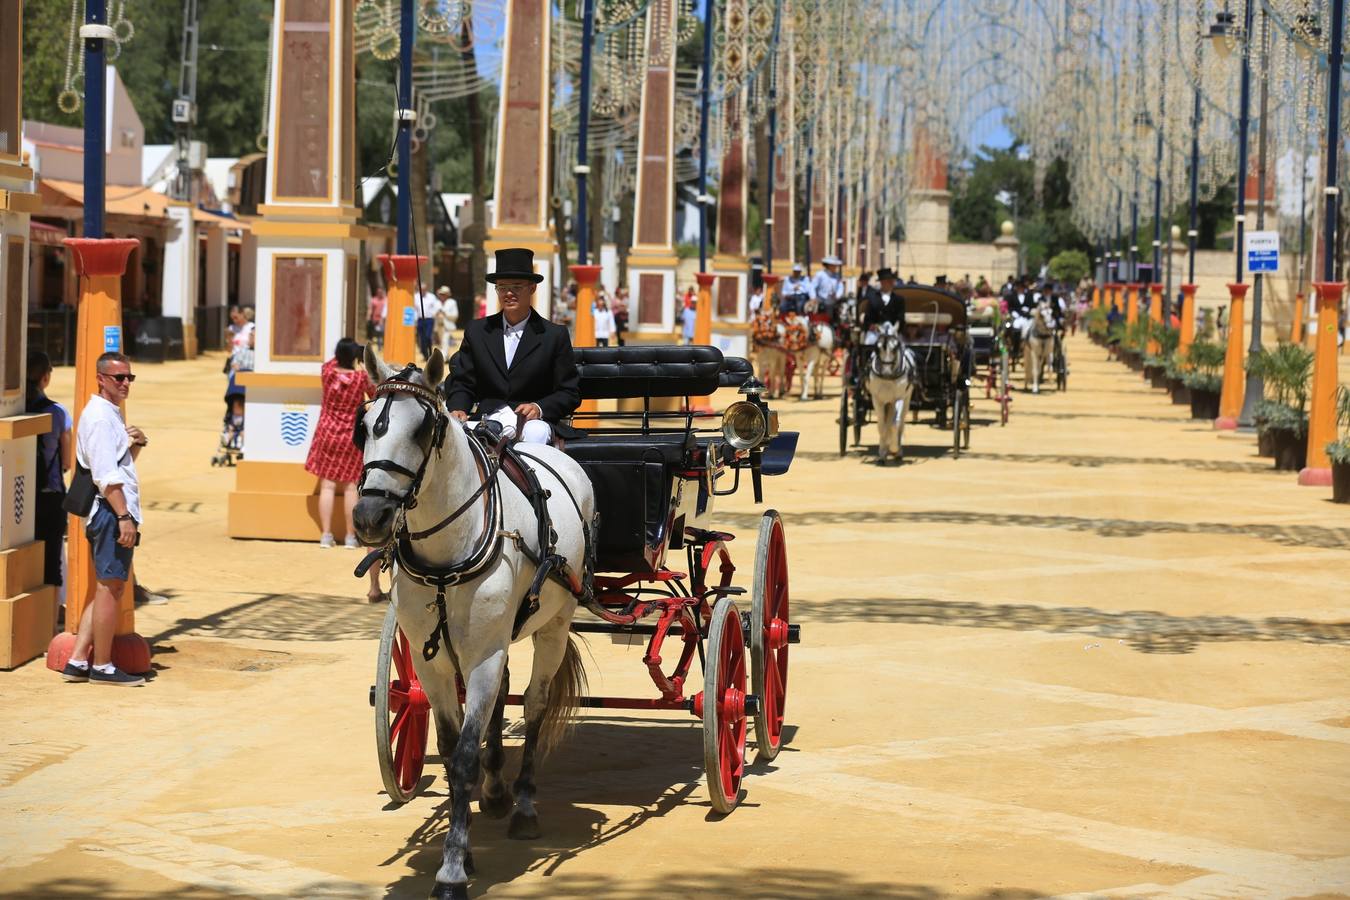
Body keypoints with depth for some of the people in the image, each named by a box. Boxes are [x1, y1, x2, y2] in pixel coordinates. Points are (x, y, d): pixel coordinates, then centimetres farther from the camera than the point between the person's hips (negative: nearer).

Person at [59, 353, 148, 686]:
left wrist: (135, 445, 7)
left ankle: (78, 661, 13)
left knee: (108, 589, 12)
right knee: (110, 587, -6)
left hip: (114, 512, 11)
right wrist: (124, 516, -24)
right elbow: (106, 474, -20)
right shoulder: (99, 416, -12)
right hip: (110, 510, -11)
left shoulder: (111, 415, 19)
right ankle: (102, 666, -1)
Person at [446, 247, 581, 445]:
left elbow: (570, 394, 5)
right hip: (486, 419, 1)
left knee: (536, 433, -37)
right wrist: (458, 409, -10)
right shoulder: (477, 331, 14)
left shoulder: (555, 336, 7)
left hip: (535, 420, -1)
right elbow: (461, 383, 13)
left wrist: (539, 408, -14)